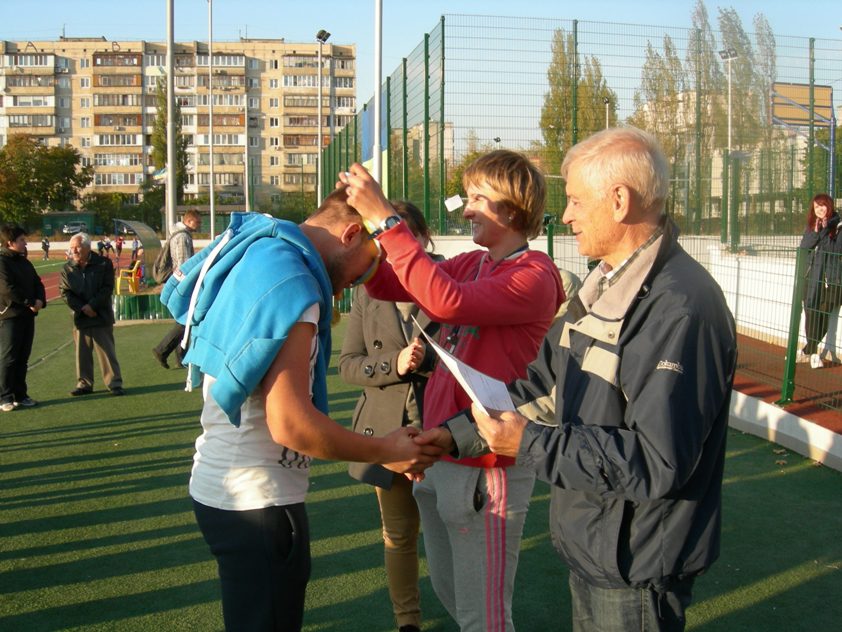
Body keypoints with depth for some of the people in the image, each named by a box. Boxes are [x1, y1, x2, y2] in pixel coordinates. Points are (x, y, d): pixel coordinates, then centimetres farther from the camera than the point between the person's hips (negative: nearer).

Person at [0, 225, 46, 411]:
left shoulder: (24, 261, 14)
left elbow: (37, 283, 14)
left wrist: (40, 301, -5)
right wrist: (30, 302, -14)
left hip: (27, 315, 8)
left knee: (22, 359, 11)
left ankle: (20, 395, 17)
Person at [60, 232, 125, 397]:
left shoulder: (103, 264, -3)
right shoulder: (67, 269, 4)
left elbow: (107, 289, -7)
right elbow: (65, 292, 0)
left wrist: (92, 305, -16)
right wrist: (82, 308, -13)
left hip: (102, 317, -3)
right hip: (80, 318, 3)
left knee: (107, 351, 0)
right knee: (82, 352, 8)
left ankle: (115, 383, 5)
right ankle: (84, 383, 18)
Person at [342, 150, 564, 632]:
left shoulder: (535, 275, -16)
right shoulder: (472, 264, 8)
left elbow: (446, 301, -31)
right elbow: (388, 286, 5)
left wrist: (384, 218, -29)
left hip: (487, 469, -8)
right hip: (440, 456, 8)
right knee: (450, 592, 24)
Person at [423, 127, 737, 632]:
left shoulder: (679, 307, -26)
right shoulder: (604, 287, 8)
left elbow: (657, 462, -29)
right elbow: (545, 386, 11)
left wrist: (530, 444, -25)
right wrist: (456, 435, 3)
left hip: (638, 572, -8)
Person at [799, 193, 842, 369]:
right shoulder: (812, 225, 14)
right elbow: (803, 246, 2)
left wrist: (825, 231, -14)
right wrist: (815, 233, -7)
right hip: (814, 276, 4)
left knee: (823, 313, -5)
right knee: (811, 311, 0)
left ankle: (808, 350, 7)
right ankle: (813, 352, 7)